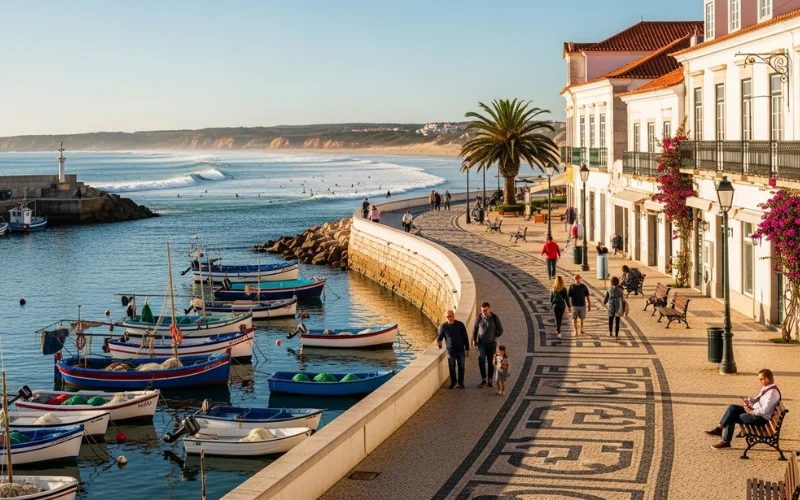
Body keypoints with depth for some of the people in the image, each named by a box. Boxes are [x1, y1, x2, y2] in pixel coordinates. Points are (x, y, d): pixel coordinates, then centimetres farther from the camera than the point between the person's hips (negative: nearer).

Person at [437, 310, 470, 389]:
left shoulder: (460, 325, -5)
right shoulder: (444, 326, -5)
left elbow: (465, 337, 0)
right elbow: (440, 337, 5)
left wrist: (467, 349, 0)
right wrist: (438, 341, -19)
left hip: (460, 350, 0)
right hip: (450, 350, 0)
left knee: (461, 367, 7)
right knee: (451, 367, 5)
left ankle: (460, 382, 22)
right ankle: (453, 382, 21)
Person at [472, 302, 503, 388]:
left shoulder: (495, 318, -8)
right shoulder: (479, 318, -7)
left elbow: (500, 330, 4)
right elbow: (475, 329, 7)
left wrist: (496, 337, -5)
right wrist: (474, 340, 6)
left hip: (491, 344, 0)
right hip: (481, 344, 0)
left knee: (491, 362, 7)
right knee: (481, 361, -13)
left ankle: (489, 380, 19)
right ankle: (483, 380, -3)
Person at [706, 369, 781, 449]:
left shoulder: (772, 392, -22)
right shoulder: (766, 388, 8)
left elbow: (765, 410, -28)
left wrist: (751, 412, -20)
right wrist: (749, 400, 1)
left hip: (761, 418, -10)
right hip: (755, 411, 10)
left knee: (732, 417, -10)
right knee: (732, 408, 1)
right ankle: (719, 429, -1)